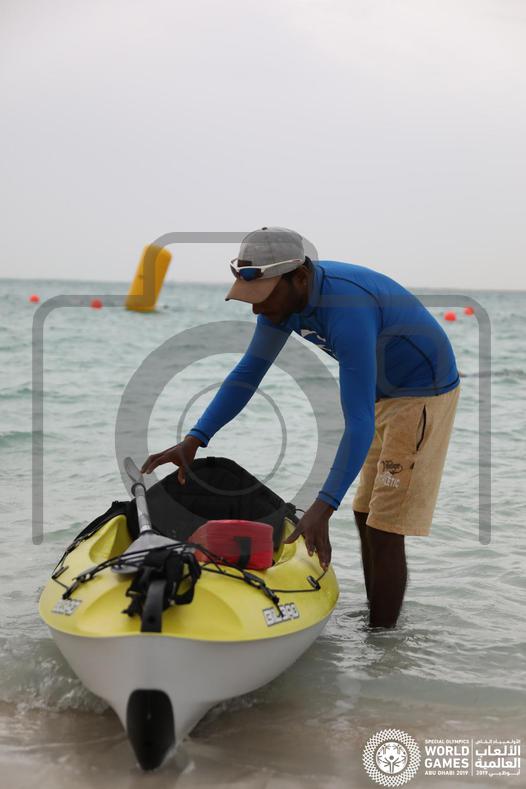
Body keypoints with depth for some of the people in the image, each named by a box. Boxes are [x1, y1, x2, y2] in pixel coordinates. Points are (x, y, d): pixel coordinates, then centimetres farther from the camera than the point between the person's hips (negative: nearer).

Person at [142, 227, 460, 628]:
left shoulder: (347, 312, -37)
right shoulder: (284, 296, -10)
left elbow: (359, 423, -40)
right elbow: (248, 373, -5)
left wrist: (322, 508, -46)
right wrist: (193, 440, -15)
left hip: (424, 394, -9)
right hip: (387, 393, 9)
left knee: (384, 530, -10)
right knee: (366, 517, 14)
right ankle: (375, 621, 27)